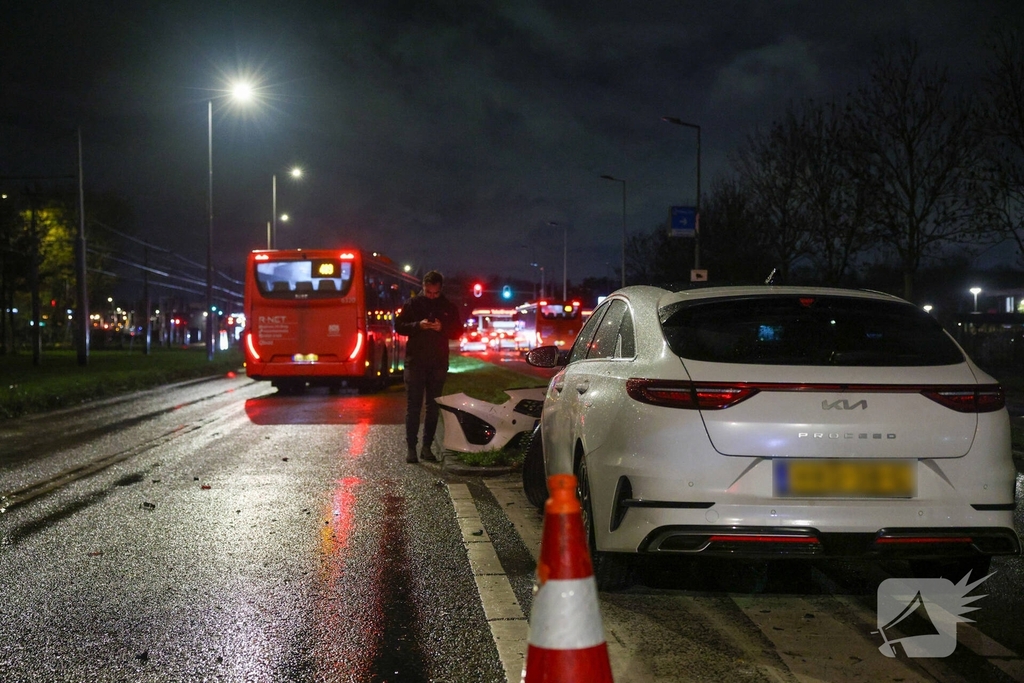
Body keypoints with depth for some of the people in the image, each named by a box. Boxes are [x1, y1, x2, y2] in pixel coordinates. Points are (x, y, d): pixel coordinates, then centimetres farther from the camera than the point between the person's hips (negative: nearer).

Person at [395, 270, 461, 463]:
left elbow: (458, 331, 8)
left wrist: (442, 328, -13)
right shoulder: (412, 304, 2)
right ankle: (411, 447, -1)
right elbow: (399, 326, 0)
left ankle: (427, 446, 11)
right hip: (415, 362, -2)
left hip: (438, 363, 2)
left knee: (433, 407, 5)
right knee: (413, 406, -3)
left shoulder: (448, 307, 7)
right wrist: (418, 325, -17)